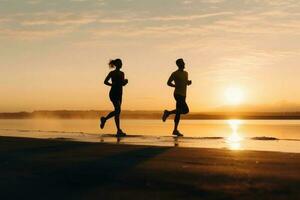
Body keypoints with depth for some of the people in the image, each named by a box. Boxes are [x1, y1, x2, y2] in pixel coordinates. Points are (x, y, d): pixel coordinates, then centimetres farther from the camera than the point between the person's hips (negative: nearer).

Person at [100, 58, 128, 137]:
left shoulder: (122, 73, 15)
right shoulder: (112, 73, -3)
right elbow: (105, 81, -3)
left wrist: (125, 81, -2)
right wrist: (113, 85, -12)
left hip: (119, 93, 8)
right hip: (113, 93, -8)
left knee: (117, 111, 7)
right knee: (118, 110, -17)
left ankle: (104, 119, 22)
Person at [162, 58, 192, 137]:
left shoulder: (186, 73, 16)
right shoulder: (175, 73, -7)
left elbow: (187, 83, 27)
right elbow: (168, 83, -2)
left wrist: (189, 82, 4)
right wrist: (177, 86, -13)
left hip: (183, 95, 8)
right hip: (178, 94, -8)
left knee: (178, 113, 8)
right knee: (185, 110, -17)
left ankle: (175, 130, 12)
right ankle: (168, 112, -5)